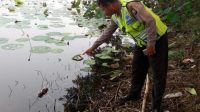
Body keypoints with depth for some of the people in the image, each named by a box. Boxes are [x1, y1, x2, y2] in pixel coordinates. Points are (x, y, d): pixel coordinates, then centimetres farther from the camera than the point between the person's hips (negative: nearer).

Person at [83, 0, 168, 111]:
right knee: (137, 69, 18)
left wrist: (151, 44, -24)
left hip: (157, 39, -9)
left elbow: (150, 22, -31)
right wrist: (93, 47, 17)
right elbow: (107, 33, 13)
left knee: (158, 73, 0)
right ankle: (134, 94, 37)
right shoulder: (115, 16, 1)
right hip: (142, 42, 9)